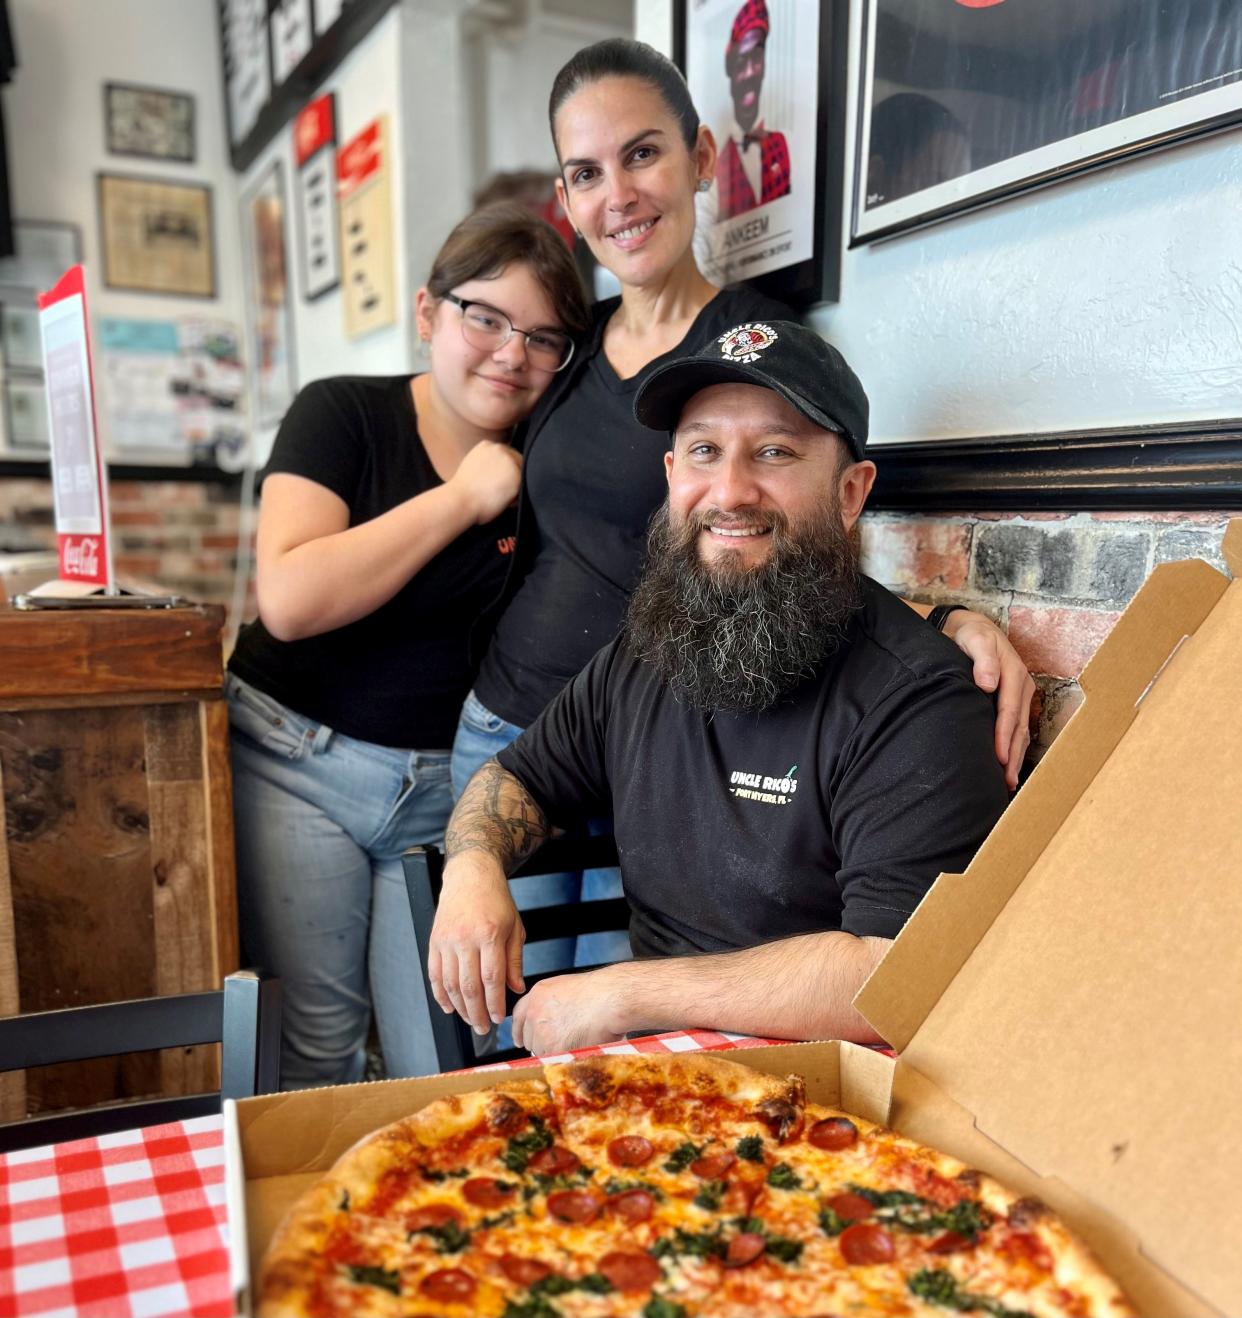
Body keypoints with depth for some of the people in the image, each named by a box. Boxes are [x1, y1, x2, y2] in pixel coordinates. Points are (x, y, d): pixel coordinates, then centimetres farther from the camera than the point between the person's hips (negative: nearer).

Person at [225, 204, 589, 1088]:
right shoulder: (343, 415, -5)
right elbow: (289, 599, -20)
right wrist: (462, 500, -16)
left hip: (450, 785, 3)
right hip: (300, 762, -2)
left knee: (443, 1065, 6)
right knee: (322, 1038, 6)